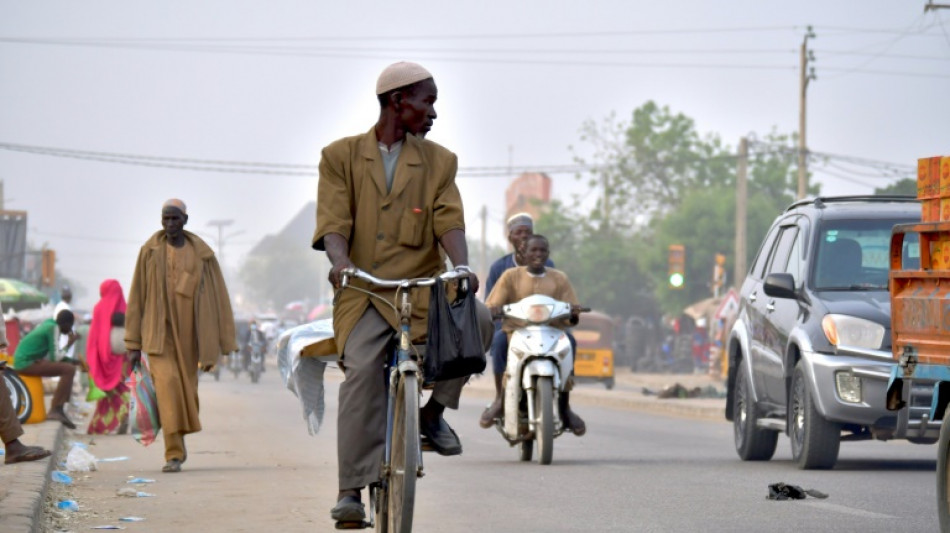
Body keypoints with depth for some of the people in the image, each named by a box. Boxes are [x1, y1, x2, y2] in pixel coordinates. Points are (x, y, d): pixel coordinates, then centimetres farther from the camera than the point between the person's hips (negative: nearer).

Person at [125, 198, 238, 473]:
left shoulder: (201, 253, 3)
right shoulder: (150, 251, 2)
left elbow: (217, 298, 4)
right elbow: (137, 297, 3)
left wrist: (217, 346, -1)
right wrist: (133, 344, 0)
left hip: (188, 333, 2)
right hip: (158, 332, -2)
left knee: (186, 389, 8)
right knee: (167, 384, -19)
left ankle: (177, 444, 32)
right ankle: (174, 453, -19)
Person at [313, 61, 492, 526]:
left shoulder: (438, 162, 15)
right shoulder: (342, 156, 10)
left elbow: (449, 220, 0)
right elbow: (333, 220, -3)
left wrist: (461, 265, -21)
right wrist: (340, 260, -25)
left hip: (422, 288, 2)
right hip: (364, 293, -2)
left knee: (477, 318, -28)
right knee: (361, 370, -24)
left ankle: (434, 411, -5)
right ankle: (351, 490, -22)